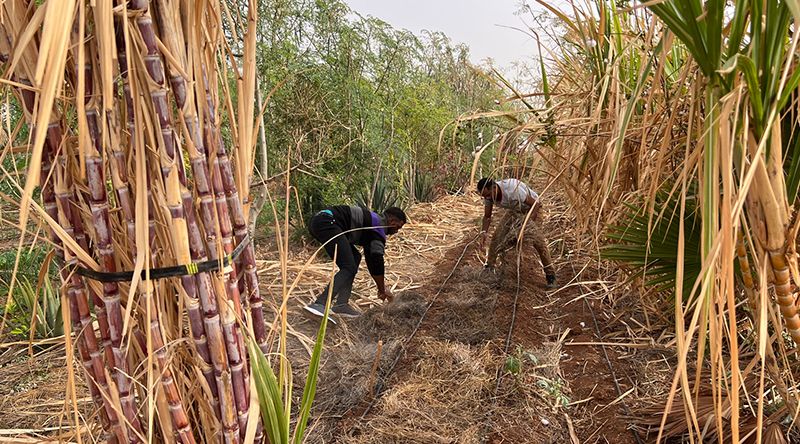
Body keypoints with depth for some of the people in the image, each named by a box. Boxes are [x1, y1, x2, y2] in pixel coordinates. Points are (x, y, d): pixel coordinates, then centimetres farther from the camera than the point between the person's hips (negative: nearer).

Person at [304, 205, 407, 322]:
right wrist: (382, 289, 7)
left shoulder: (372, 220, 27)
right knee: (349, 268, -13)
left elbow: (371, 257, 33)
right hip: (326, 222, -11)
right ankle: (319, 304, -25)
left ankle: (341, 304, 9)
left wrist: (381, 286, 36)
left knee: (354, 258, 16)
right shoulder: (379, 226, -2)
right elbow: (377, 259, -5)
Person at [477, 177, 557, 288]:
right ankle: (489, 267, 10)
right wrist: (483, 233, -23)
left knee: (538, 240, -18)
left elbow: (536, 204, -32)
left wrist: (526, 224, -38)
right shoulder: (488, 194, -21)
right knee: (497, 236, -4)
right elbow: (487, 216, -8)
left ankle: (550, 274, -7)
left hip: (531, 207, -6)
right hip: (514, 209, 6)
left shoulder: (513, 189, -42)